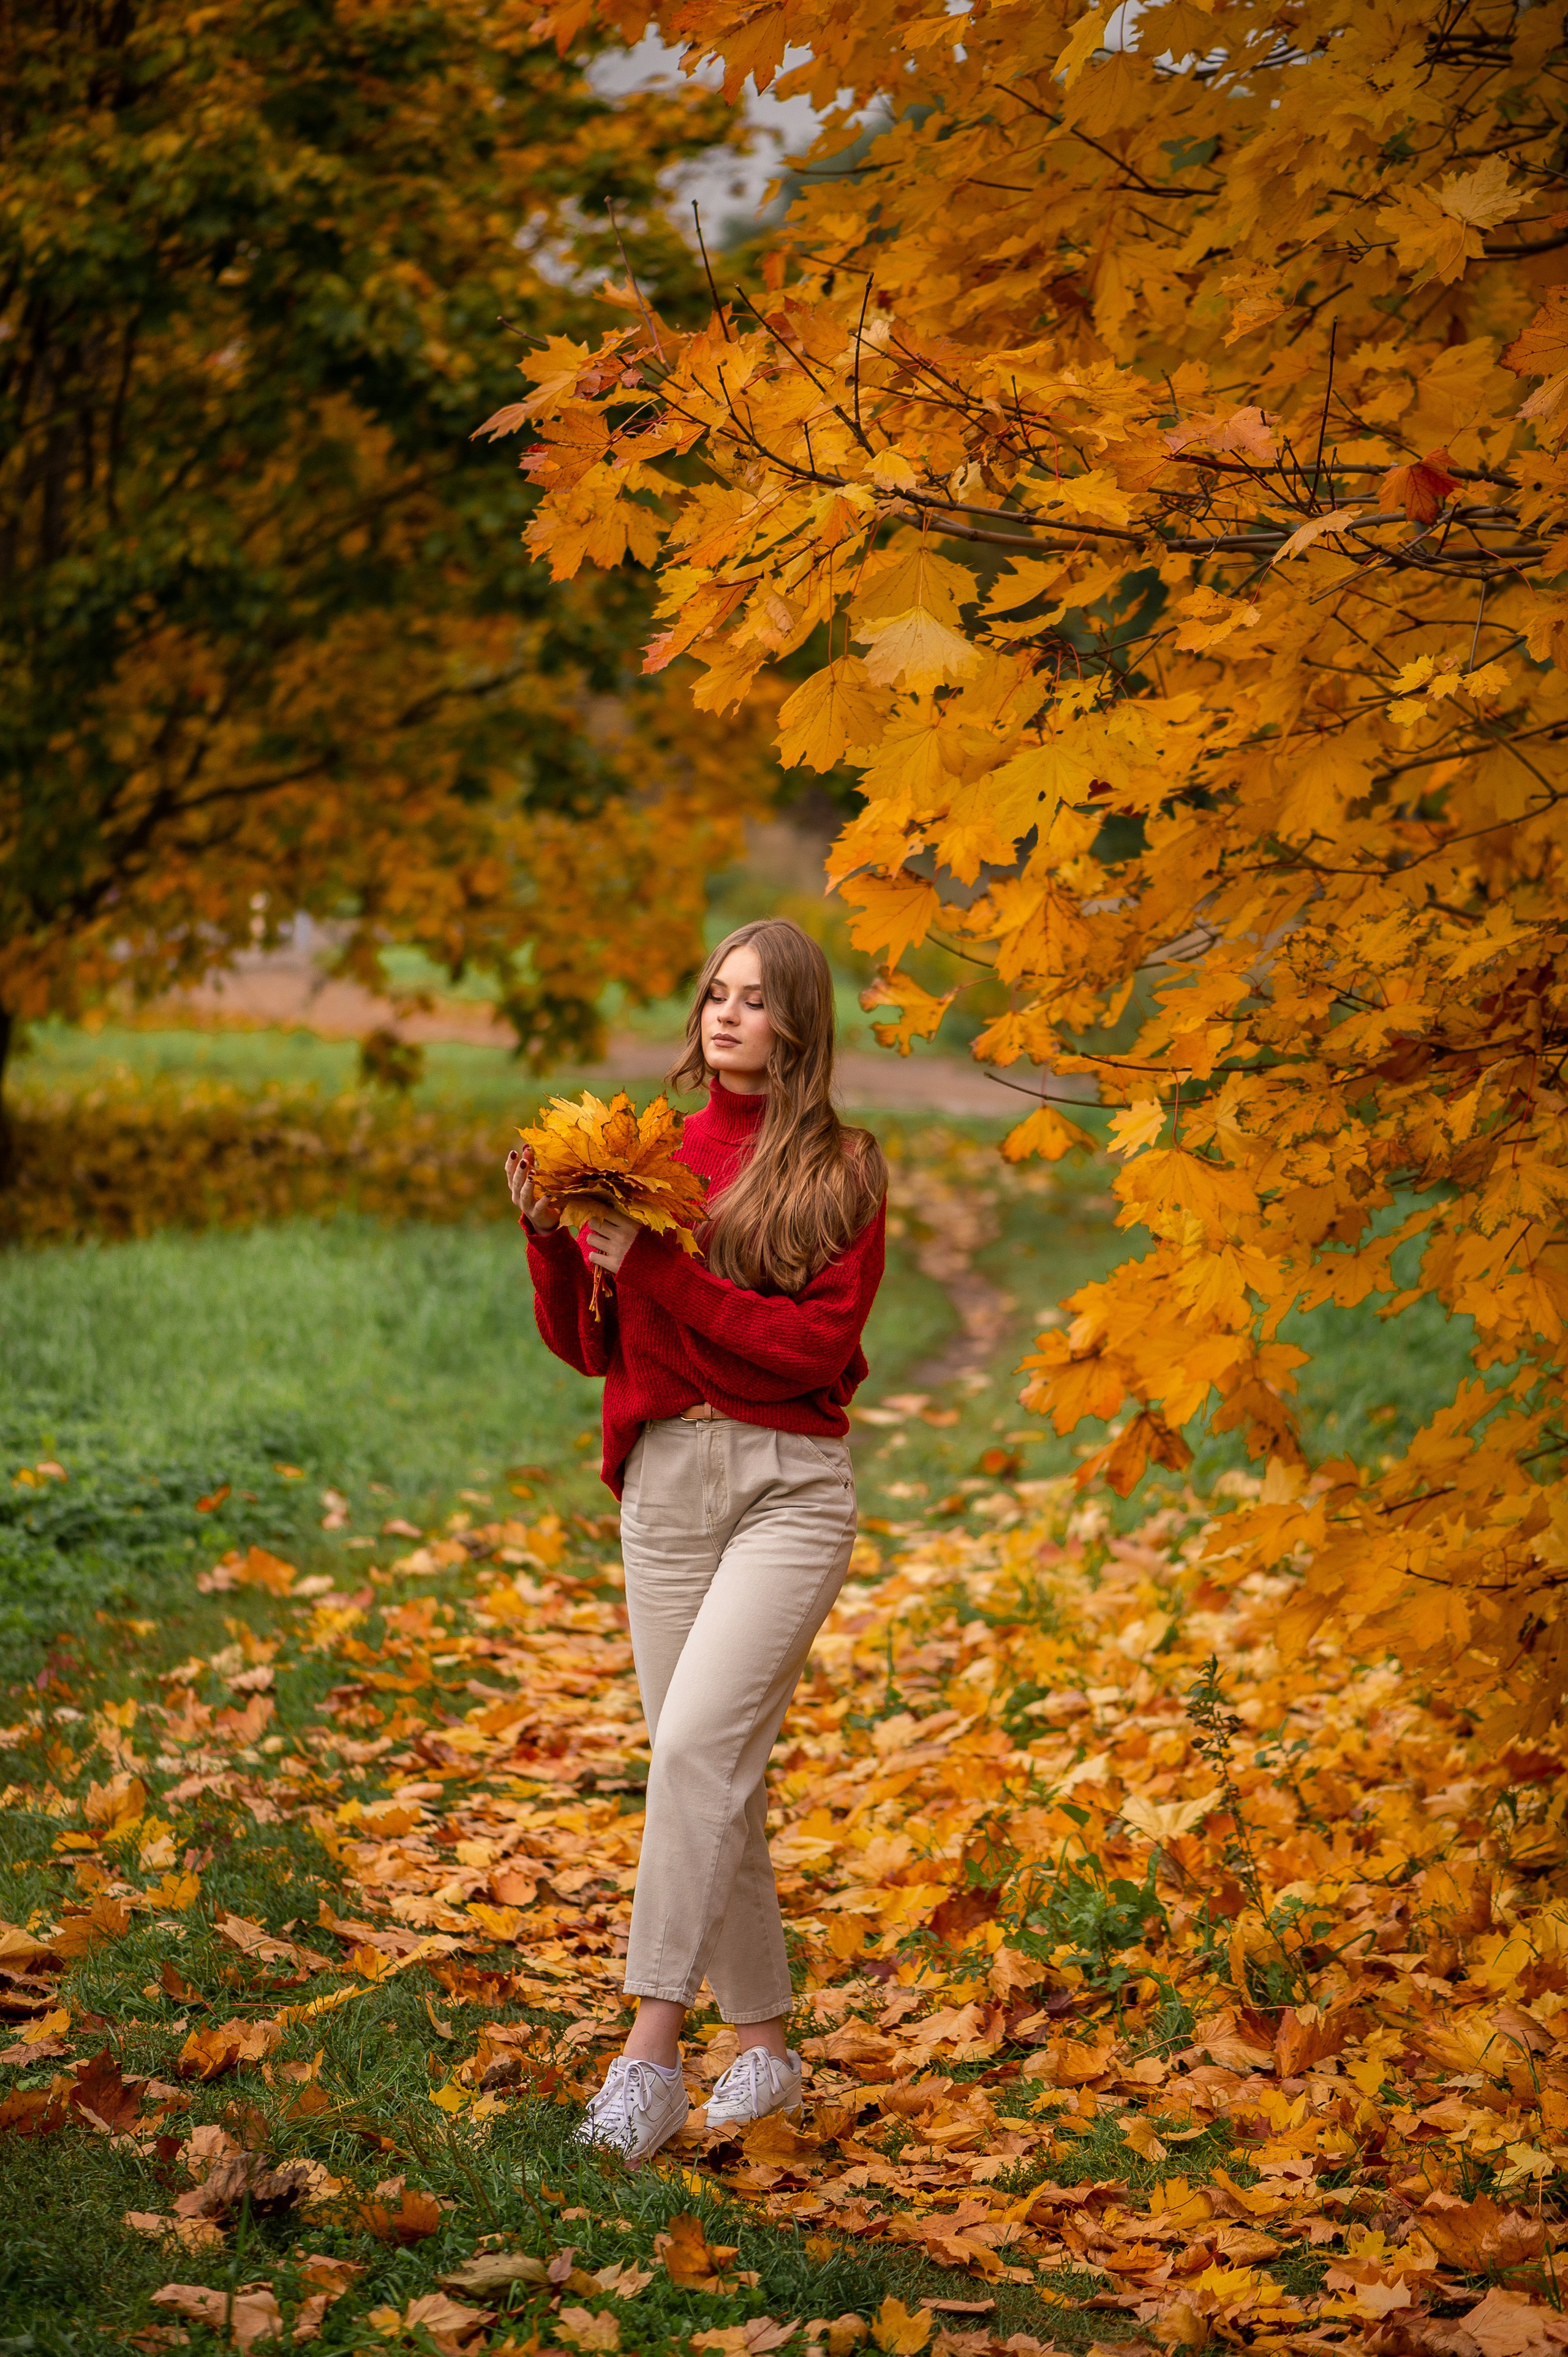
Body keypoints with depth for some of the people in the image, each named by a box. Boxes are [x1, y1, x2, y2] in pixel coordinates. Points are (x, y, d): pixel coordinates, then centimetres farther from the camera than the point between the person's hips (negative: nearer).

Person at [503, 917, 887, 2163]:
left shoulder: (842, 1170, 0)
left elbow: (816, 1345, -11)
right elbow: (589, 1348, 9)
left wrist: (659, 1272, -16)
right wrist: (553, 1238, -9)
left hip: (790, 1485, -4)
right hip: (664, 1484, 4)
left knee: (699, 1742, -20)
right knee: (715, 1776, 8)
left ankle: (651, 2051, -20)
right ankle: (765, 2046, 20)